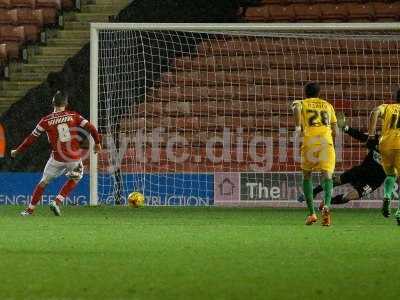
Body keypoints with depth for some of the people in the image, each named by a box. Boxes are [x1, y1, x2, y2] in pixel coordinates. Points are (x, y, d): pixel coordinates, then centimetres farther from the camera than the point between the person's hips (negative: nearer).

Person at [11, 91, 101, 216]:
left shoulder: (46, 121, -1)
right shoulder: (73, 116, 1)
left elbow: (32, 138, 2)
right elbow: (90, 128, -4)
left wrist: (17, 151, 14)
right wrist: (97, 143, 12)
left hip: (57, 158, 0)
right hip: (74, 157, 0)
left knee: (44, 182, 15)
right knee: (74, 178, 25)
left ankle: (30, 210, 17)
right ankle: (57, 202, 12)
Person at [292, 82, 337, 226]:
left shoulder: (302, 103, 17)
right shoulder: (327, 105, 25)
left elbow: (296, 108, -9)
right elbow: (335, 129, 20)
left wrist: (298, 127, -6)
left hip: (310, 140, -1)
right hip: (327, 140, 1)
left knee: (307, 176, 16)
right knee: (327, 175, -8)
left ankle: (312, 213, 9)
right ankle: (326, 205, -36)